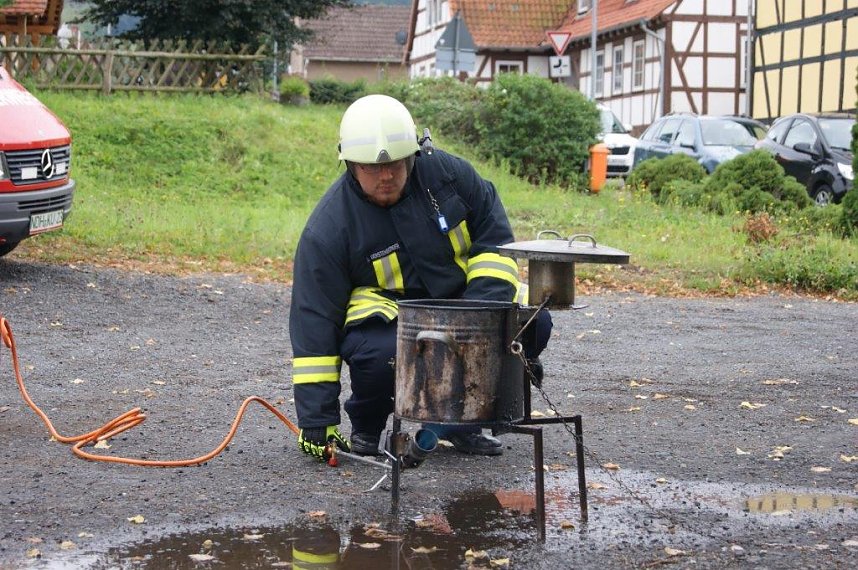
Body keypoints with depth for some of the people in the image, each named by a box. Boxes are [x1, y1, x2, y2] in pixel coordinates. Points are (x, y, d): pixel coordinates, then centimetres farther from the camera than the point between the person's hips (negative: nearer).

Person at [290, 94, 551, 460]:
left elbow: (495, 239, -1)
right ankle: (366, 427, -1)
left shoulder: (449, 173, -10)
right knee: (381, 354, -37)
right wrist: (317, 421, -20)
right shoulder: (328, 228, -17)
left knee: (533, 321, -17)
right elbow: (313, 320, -17)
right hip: (387, 315, -4)